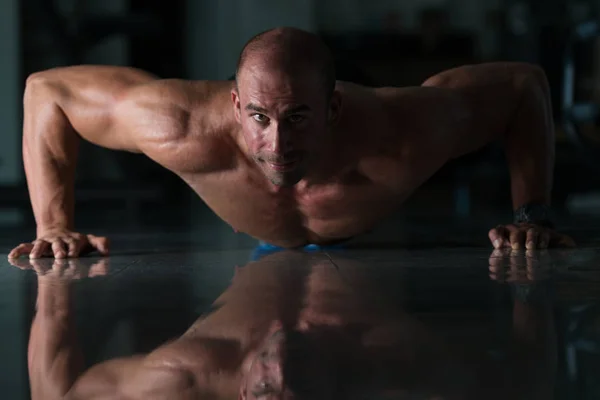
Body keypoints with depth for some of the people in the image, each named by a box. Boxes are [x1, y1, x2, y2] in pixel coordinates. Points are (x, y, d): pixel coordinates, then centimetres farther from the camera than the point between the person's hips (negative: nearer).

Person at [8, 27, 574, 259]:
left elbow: (525, 83, -30)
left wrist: (533, 216, -33)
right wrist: (55, 229, -36)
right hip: (264, 254, 1)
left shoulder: (397, 140, -48)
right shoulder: (186, 129, -48)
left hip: (393, 241, -1)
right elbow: (45, 90, -33)